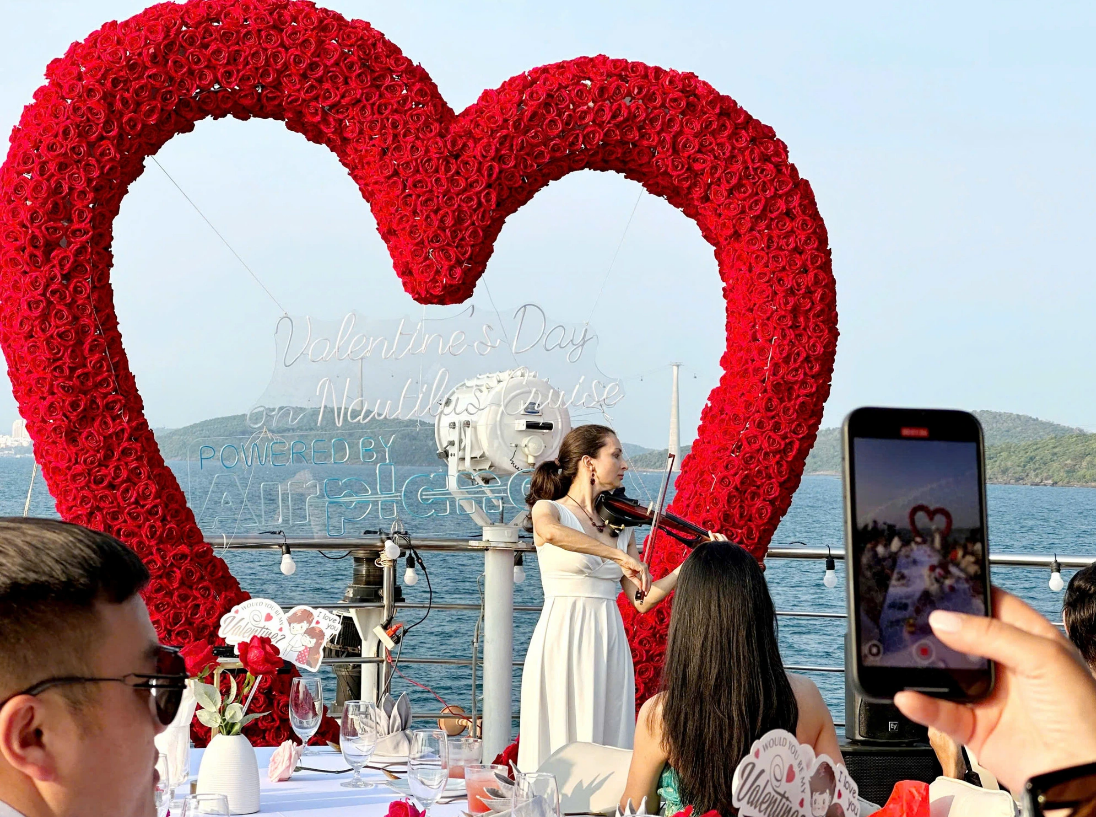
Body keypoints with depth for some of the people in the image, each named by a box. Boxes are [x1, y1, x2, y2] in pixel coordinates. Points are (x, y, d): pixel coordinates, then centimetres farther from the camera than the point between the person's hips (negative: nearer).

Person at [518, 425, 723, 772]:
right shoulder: (548, 510, -2)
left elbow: (642, 600, 7)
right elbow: (552, 534, -29)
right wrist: (621, 556, -33)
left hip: (610, 645, 5)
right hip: (563, 639, -5)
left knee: (609, 743, 3)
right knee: (559, 746, -5)